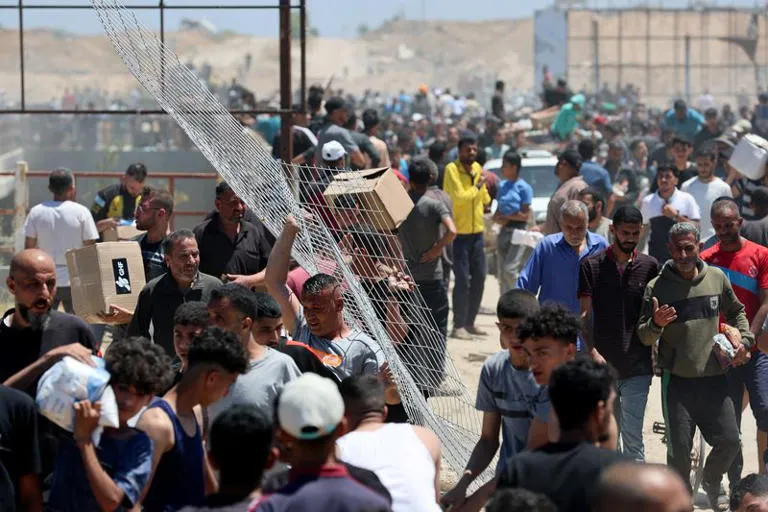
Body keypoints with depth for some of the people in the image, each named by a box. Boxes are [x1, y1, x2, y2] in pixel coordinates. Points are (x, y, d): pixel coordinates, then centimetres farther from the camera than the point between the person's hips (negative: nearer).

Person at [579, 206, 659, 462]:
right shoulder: (591, 265, 2)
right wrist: (593, 351, -13)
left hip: (637, 366, 0)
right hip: (603, 364, 0)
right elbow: (585, 314, -2)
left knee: (632, 436, -5)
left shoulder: (649, 266, 5)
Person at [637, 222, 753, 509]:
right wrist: (656, 324, -22)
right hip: (677, 380, -3)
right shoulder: (656, 288, -5)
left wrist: (744, 340, 6)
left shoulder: (717, 278, 4)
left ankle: (711, 482, 30)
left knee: (729, 441, 1)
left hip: (714, 378, 3)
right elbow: (644, 337, -1)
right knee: (679, 448, -3)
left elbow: (736, 312, 22)